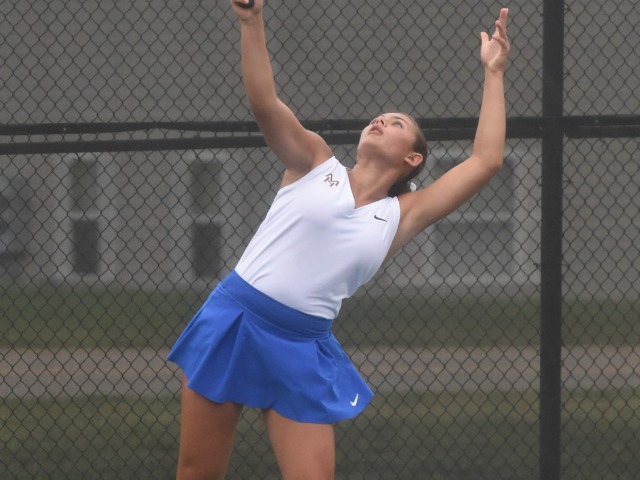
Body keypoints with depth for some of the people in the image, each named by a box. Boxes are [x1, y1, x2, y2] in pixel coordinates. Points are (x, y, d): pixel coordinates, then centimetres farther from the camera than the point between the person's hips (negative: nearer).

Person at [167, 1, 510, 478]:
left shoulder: (402, 216, 9)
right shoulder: (315, 163, 8)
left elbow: (486, 161, 6)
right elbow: (265, 103, -6)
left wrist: (494, 73, 9)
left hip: (302, 350, 1)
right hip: (233, 320, -1)